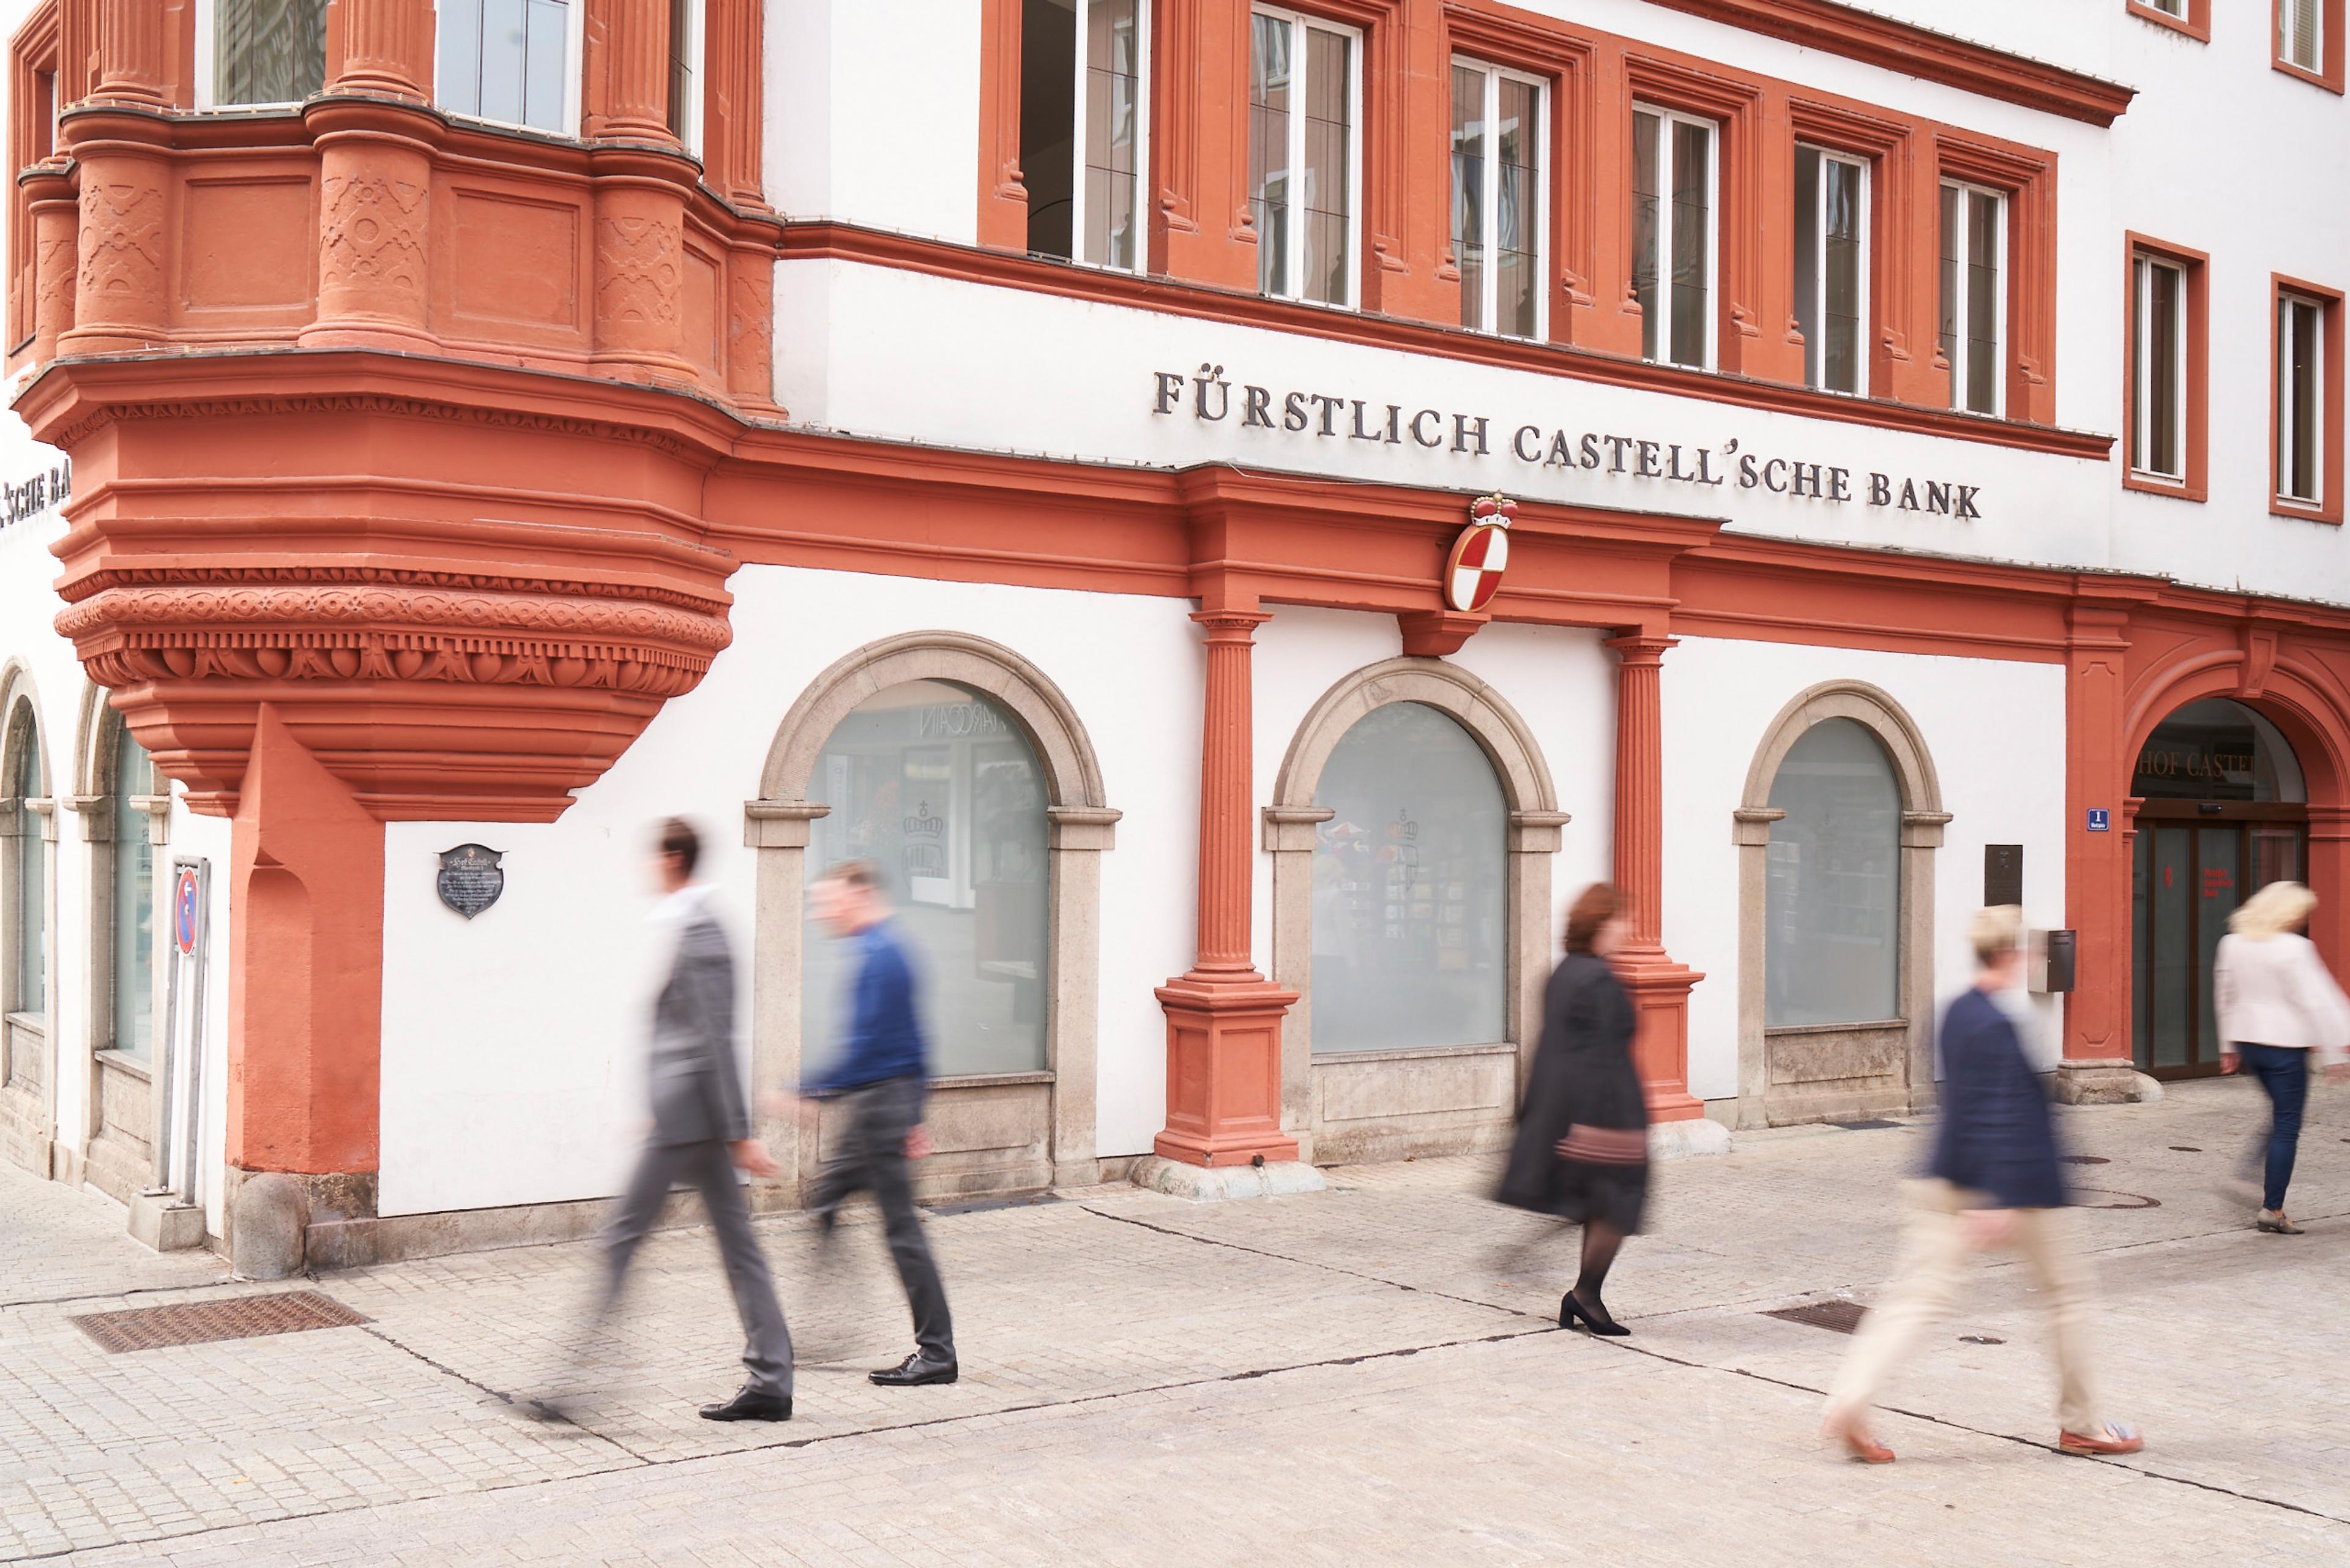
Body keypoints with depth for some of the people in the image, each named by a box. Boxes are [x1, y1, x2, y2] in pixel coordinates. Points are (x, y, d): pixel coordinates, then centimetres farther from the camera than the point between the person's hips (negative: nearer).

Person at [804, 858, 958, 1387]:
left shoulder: (877, 957, -17)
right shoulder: (894, 948, 14)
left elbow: (866, 1047, -22)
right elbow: (913, 1041, 19)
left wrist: (809, 1092, -16)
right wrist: (913, 1116, 22)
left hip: (875, 1101, -10)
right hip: (899, 1095, 10)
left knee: (902, 1228, -5)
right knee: (825, 1198, 15)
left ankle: (937, 1354, 1)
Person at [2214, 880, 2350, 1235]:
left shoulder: (2232, 943, 6)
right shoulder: (2293, 948, -14)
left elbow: (2225, 996, 13)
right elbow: (2316, 1002, -14)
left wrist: (2229, 1046, 21)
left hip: (2247, 1042, 7)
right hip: (2284, 1045, -7)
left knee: (2281, 1115, 25)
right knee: (2287, 1127, 1)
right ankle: (2273, 1210, 2)